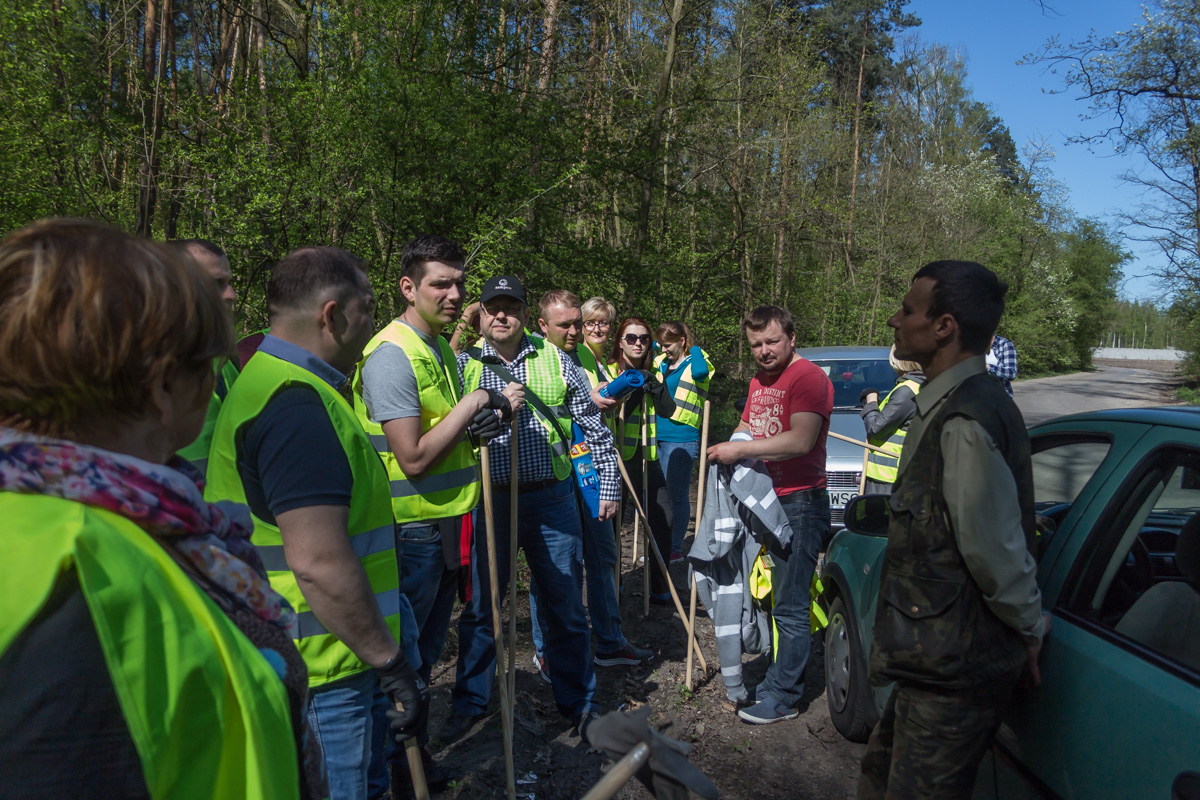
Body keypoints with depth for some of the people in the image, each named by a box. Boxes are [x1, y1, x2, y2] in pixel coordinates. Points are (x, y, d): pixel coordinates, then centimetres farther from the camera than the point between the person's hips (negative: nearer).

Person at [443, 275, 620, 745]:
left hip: (551, 499, 0)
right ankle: (469, 704, 28)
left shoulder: (555, 360, 2)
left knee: (566, 606, 9)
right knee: (480, 607, 10)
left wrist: (608, 484, 5)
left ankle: (578, 704, 26)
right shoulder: (463, 364, 2)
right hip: (489, 499, 0)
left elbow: (593, 425, 7)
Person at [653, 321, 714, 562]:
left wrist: (695, 349, -10)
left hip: (681, 437, -7)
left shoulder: (694, 363, -4)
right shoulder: (660, 363, 13)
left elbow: (700, 371, -28)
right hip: (656, 436, 7)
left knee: (678, 495, 1)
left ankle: (676, 548, 9)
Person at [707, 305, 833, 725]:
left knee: (790, 608, -2)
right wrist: (730, 447, 5)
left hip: (799, 504, -9)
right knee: (776, 600, 17)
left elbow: (800, 441, -23)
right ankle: (777, 679, 29)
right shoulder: (758, 383, 18)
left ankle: (784, 698, 8)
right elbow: (745, 431, 27)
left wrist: (742, 449, -21)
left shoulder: (808, 377, -11)